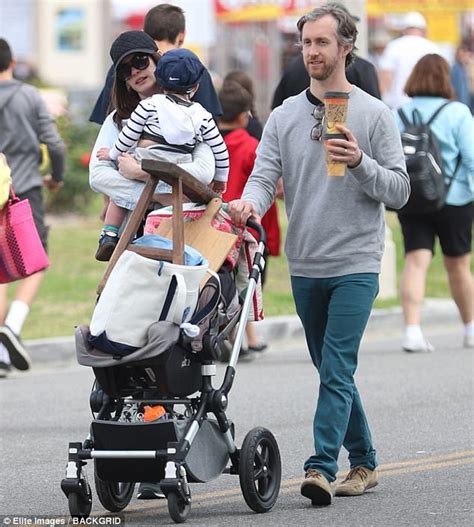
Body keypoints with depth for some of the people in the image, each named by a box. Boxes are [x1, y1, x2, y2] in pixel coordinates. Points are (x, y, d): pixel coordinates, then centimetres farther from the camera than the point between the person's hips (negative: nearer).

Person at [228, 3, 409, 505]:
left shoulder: (373, 114, -1)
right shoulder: (284, 117, 8)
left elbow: (398, 190, -3)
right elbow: (264, 176, -1)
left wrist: (359, 162, -21)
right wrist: (250, 202, -23)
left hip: (355, 264, -5)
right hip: (304, 265, 5)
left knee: (336, 369, -13)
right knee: (331, 369, 13)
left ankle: (321, 467, -18)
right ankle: (362, 461, 25)